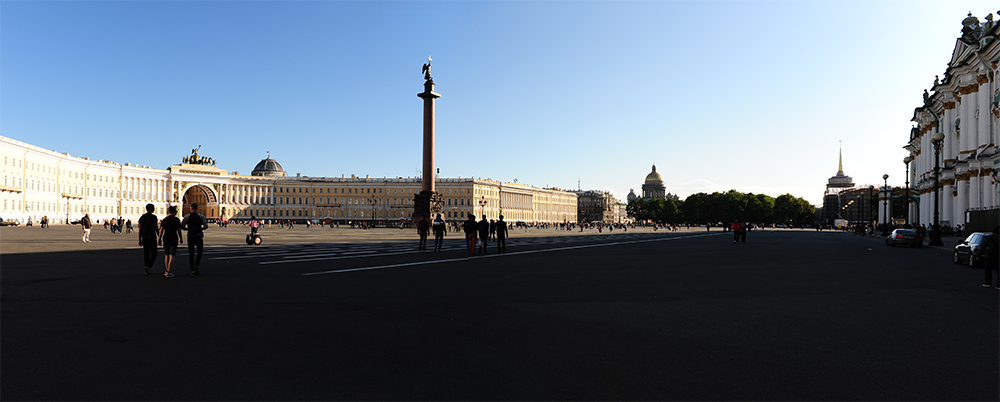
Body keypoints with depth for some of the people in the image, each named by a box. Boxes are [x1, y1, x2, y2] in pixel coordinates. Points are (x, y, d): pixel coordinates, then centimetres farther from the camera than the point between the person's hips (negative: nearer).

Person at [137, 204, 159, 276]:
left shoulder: (142, 217, 8)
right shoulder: (153, 217, -8)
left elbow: (140, 229, 6)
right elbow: (156, 228, -10)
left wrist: (139, 240, 9)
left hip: (144, 238, 5)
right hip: (152, 237, -5)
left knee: (146, 254, 11)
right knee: (153, 254, 2)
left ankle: (147, 271, 10)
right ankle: (148, 266, -21)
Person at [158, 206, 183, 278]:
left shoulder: (164, 220, 3)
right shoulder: (177, 220, -3)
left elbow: (161, 230, -1)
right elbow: (179, 230, -2)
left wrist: (159, 239, 4)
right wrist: (181, 239, 8)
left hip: (166, 239, 3)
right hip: (174, 239, -3)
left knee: (166, 255, 15)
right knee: (171, 256, -3)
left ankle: (167, 271, 22)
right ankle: (168, 272, -10)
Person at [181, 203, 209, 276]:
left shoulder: (186, 217, 0)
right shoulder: (201, 216, -2)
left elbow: (182, 226, -4)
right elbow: (206, 226, -11)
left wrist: (188, 229, 13)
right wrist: (201, 229, 7)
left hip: (190, 237, 1)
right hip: (199, 237, -1)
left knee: (191, 254, 8)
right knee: (199, 253, 13)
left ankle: (192, 270, 7)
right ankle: (196, 265, -10)